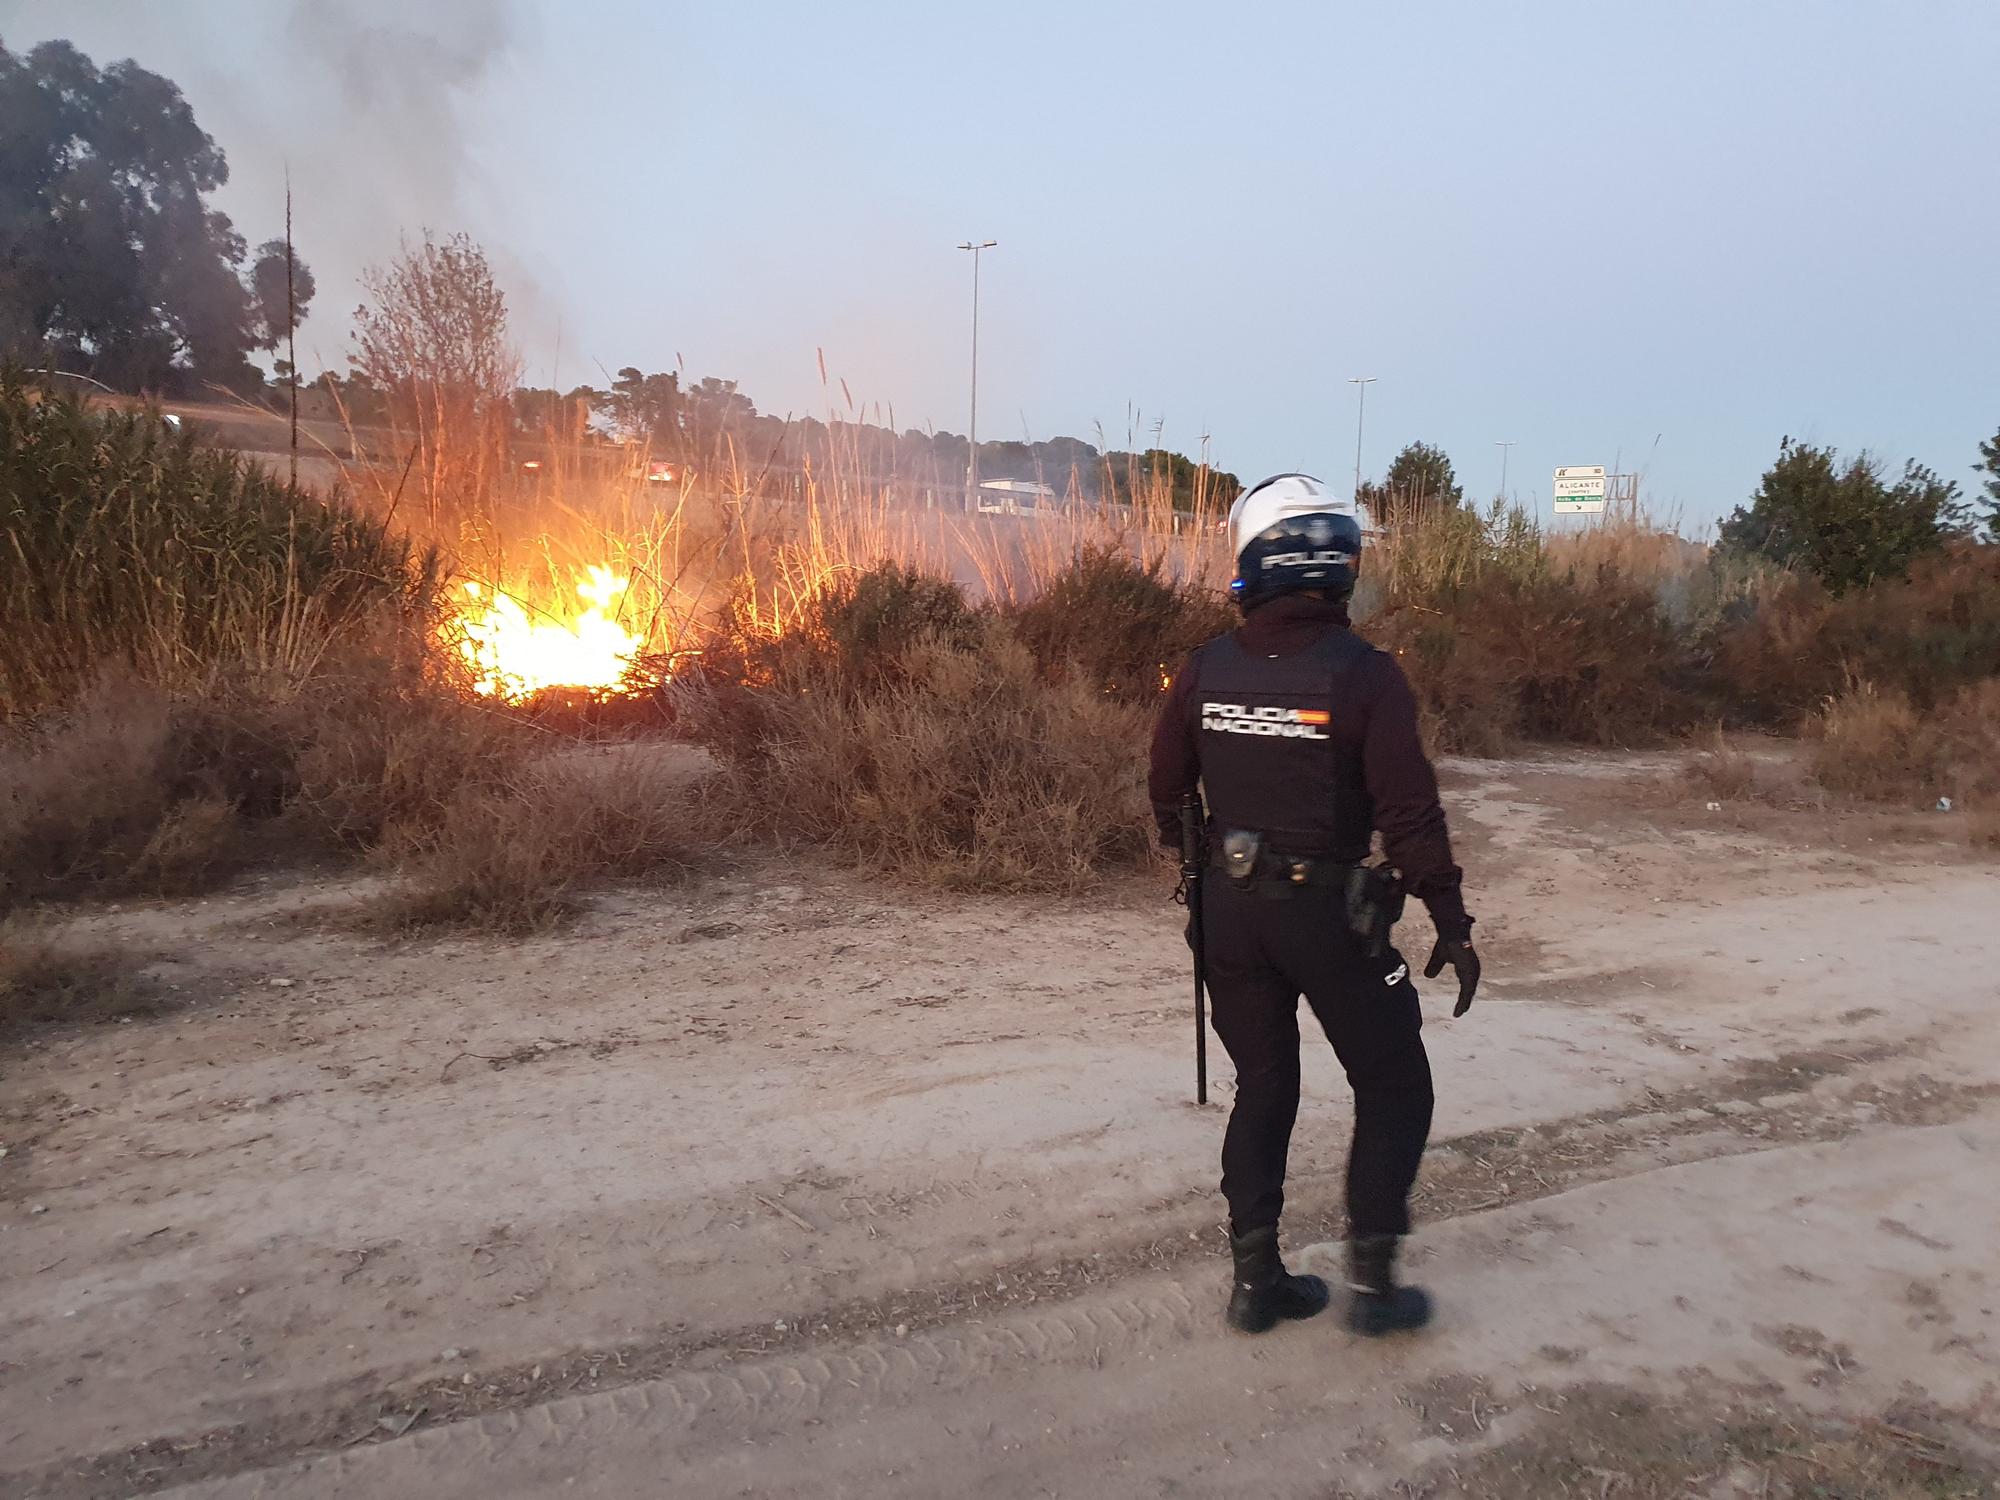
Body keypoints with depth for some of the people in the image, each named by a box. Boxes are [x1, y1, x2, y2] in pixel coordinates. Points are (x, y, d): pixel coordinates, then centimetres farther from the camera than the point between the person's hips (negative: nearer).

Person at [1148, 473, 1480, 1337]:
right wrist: (1451, 922, -5)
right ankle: (1371, 1281, 16)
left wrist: (1180, 840, 31)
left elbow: (1167, 786, 9)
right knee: (1393, 1089, 14)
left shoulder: (1206, 670, -4)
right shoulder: (1365, 676, -16)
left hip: (1232, 906, 4)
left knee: (1262, 1088, 17)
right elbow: (1409, 813, -16)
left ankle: (1256, 1280, 24)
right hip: (1328, 911, -4)